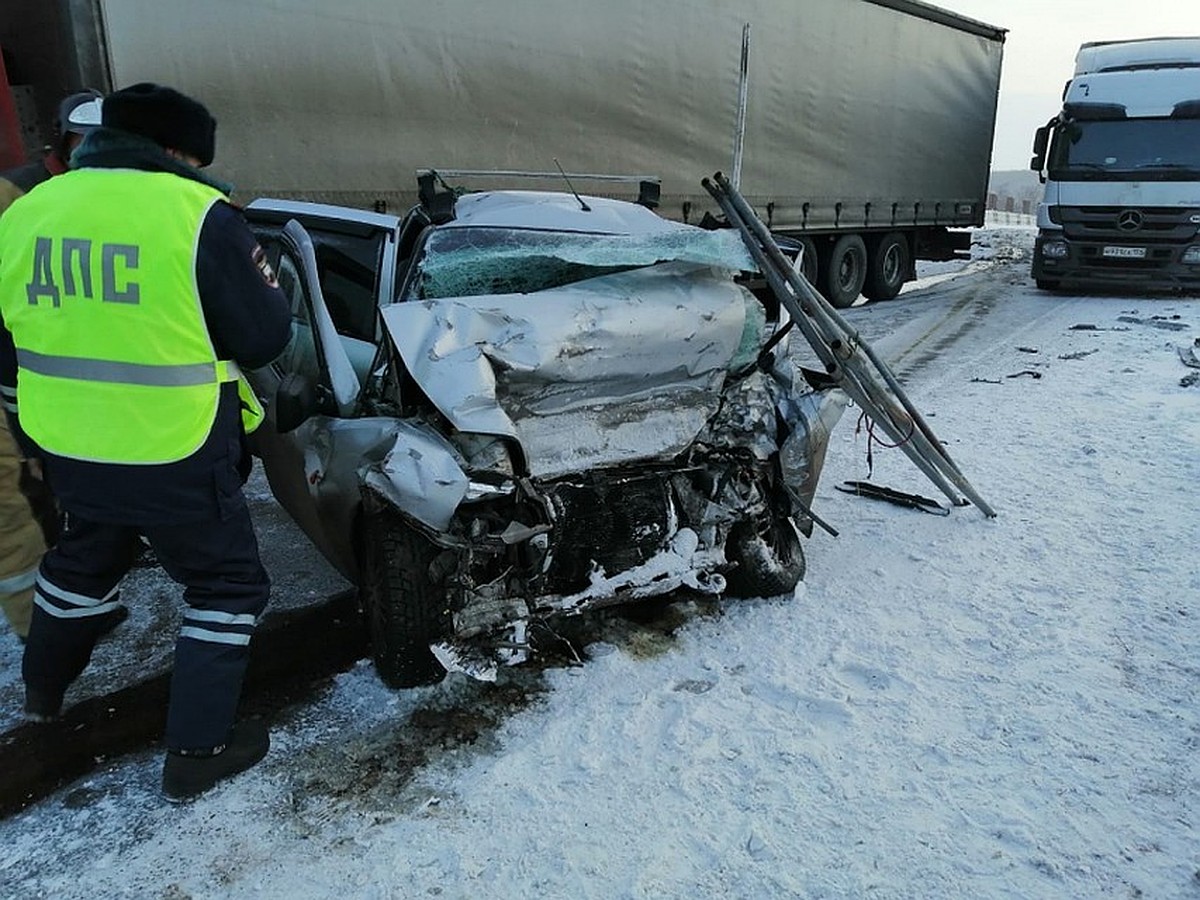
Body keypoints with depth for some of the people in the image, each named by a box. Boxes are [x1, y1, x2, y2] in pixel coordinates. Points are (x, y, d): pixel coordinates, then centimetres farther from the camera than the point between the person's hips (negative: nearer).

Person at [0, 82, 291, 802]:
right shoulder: (197, 215, -16)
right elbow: (263, 337, -11)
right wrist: (264, 281, 7)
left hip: (67, 450, 7)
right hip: (177, 458, -6)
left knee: (85, 560, 32)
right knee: (228, 584, 13)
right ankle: (197, 752, 18)